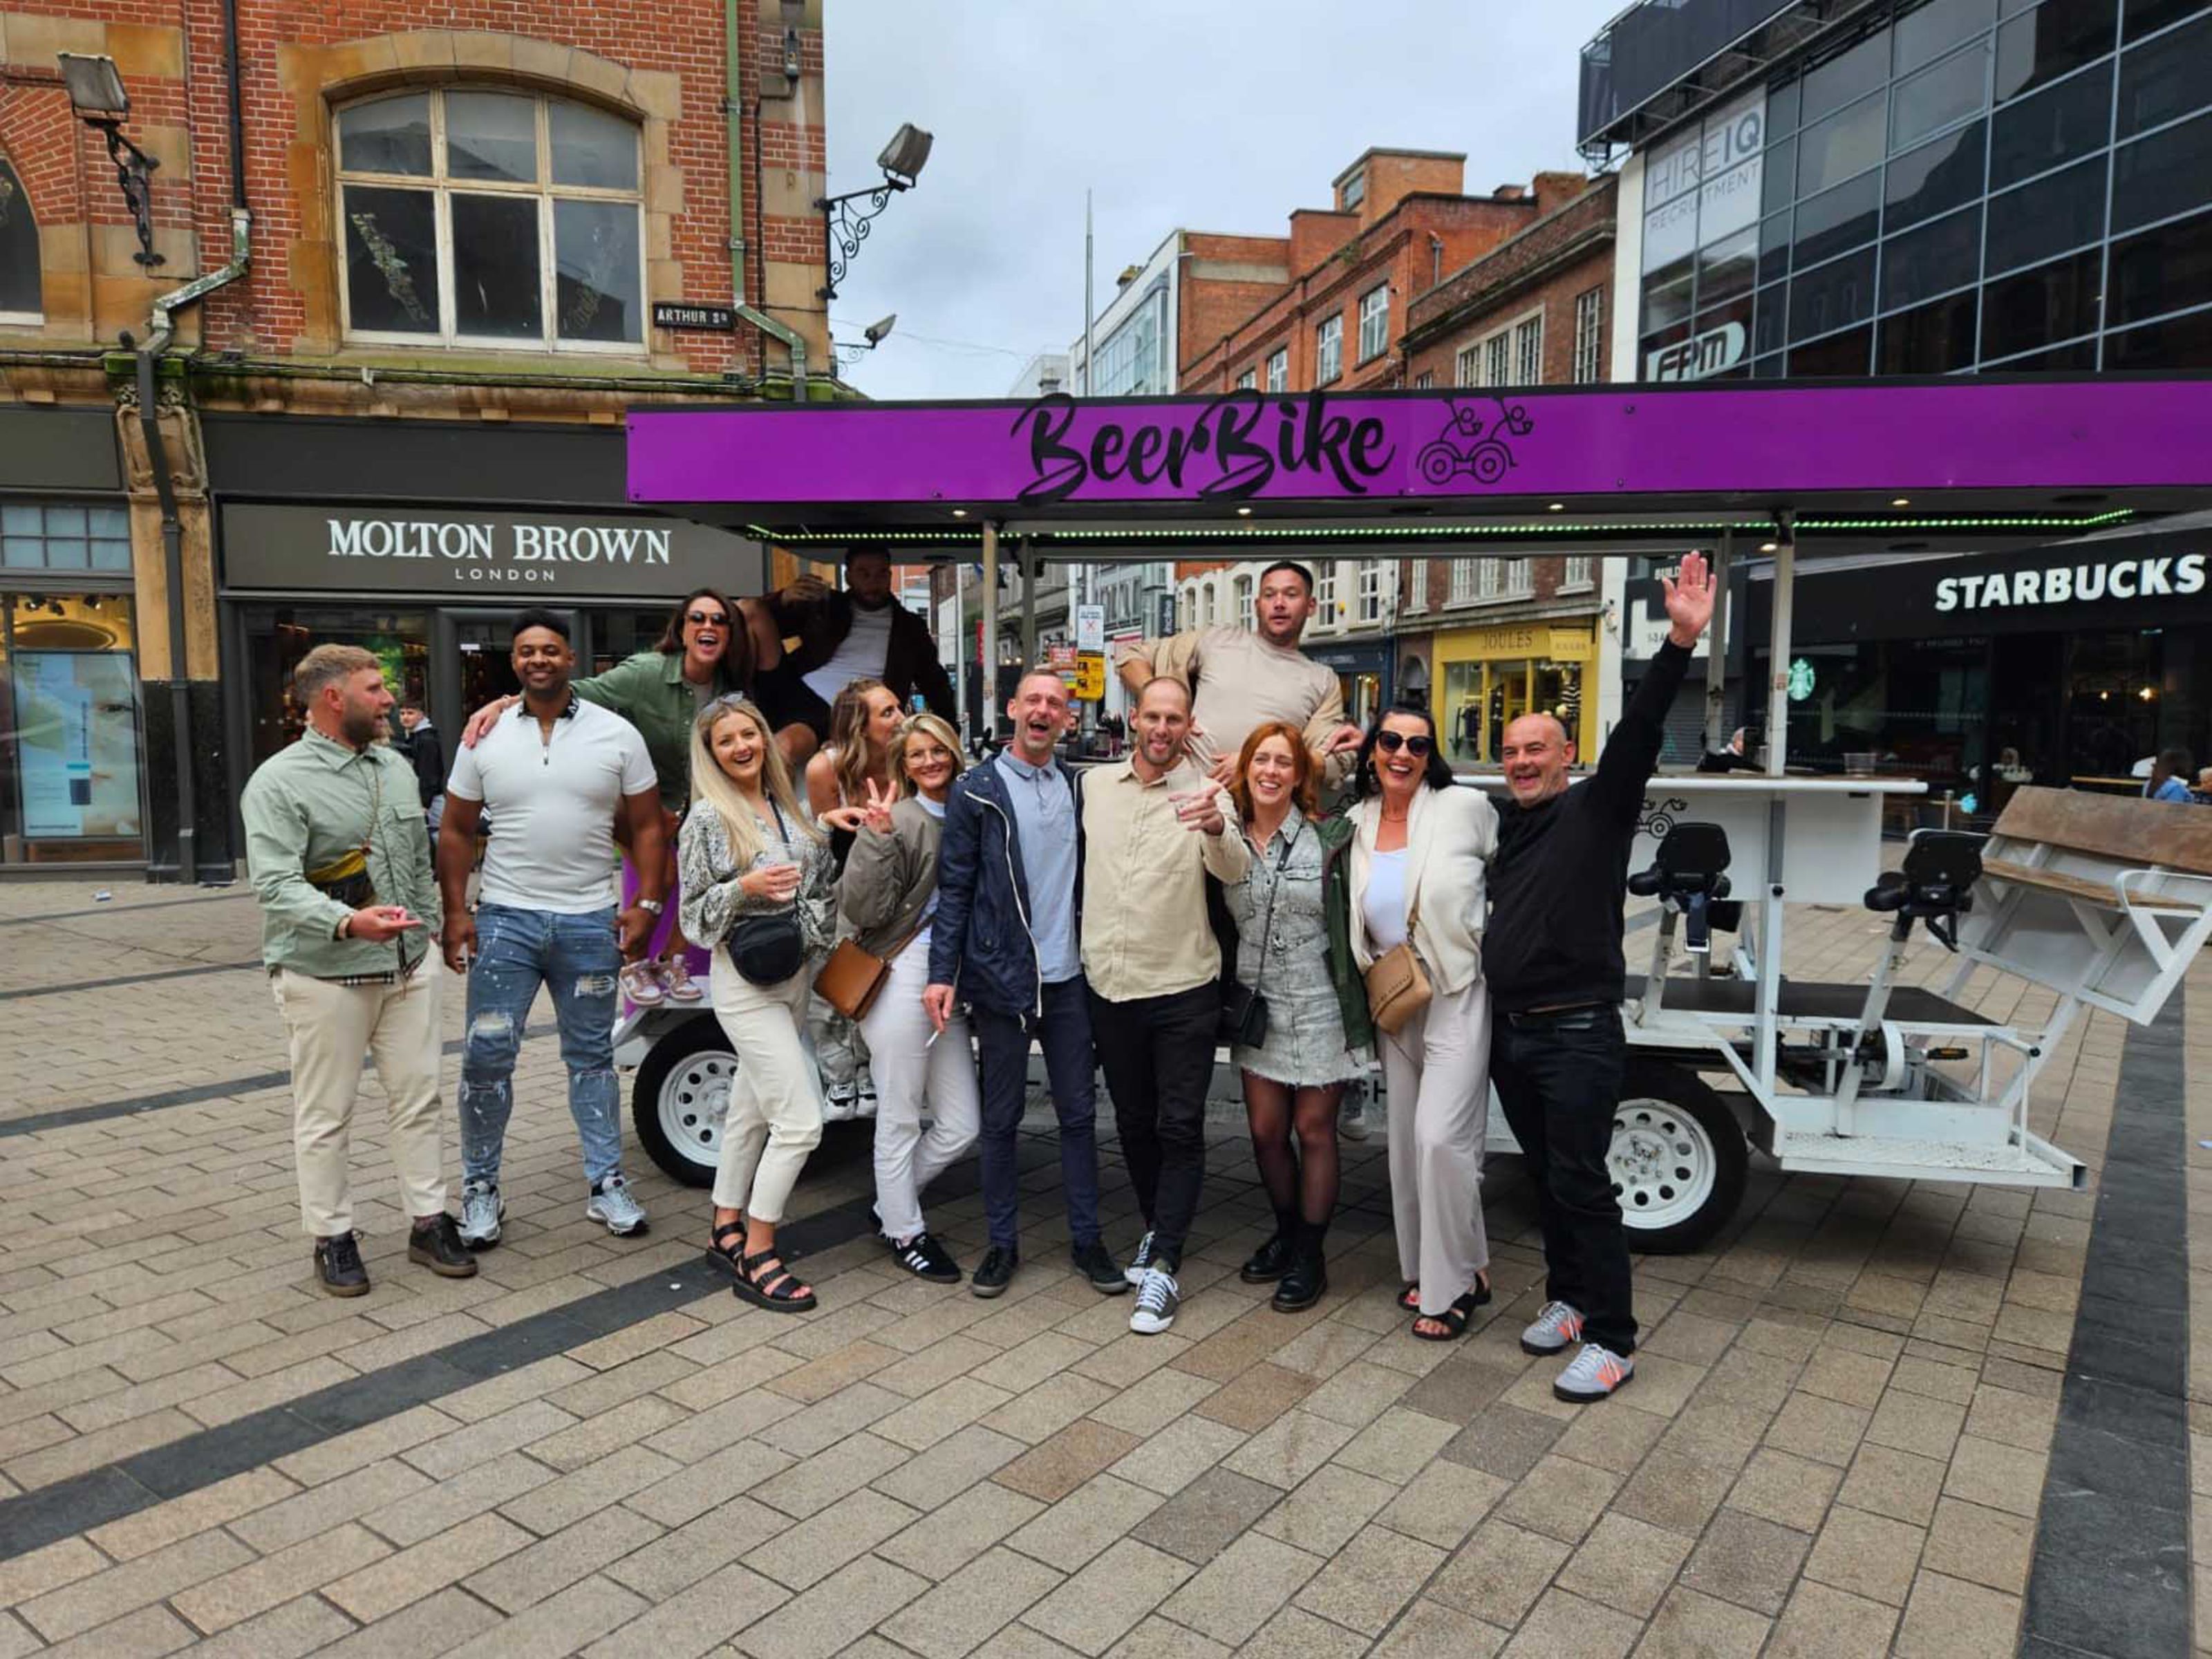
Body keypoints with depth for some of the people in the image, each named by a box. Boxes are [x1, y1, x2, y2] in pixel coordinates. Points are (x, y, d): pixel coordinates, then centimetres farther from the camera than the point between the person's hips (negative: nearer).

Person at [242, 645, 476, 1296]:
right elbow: (276, 884, -21)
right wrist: (347, 923, -35)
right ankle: (332, 1238, 18)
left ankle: (429, 1223, 20)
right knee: (325, 1115, 5)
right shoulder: (279, 783, -11)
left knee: (417, 1099, 10)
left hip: (407, 967, 6)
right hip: (326, 975, -6)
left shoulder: (396, 768, 11)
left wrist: (429, 927, 14)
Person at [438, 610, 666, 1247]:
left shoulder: (616, 734, 0)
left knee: (592, 1055, 11)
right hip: (505, 918, 0)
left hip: (591, 922, 0)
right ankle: (480, 1187, 18)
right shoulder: (485, 737, 3)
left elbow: (646, 828, 2)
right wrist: (456, 913, -3)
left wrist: (645, 905, -7)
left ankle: (606, 1184, 21)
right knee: (485, 1055, 1)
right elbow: (456, 832, 7)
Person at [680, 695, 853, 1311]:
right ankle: (756, 1260, 2)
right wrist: (745, 887, -23)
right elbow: (694, 911, -8)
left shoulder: (788, 808, 10)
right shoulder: (708, 817, -8)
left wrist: (816, 934, 1)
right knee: (800, 1121, -11)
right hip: (745, 981, -7)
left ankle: (727, 1231, 30)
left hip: (795, 975, 7)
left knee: (751, 1110, 16)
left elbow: (817, 883, 18)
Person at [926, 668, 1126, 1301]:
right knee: (1001, 1118, 7)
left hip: (1068, 978, 3)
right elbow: (954, 889, -4)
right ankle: (1002, 1243, 20)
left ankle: (1086, 1238, 20)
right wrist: (942, 974, -10)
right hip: (1001, 978, -3)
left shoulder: (1077, 786, 8)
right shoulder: (976, 791, -3)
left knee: (1079, 1112, 8)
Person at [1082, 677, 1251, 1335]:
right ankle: (1159, 1231, 35)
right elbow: (1074, 856, 20)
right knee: (1133, 1121, 16)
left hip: (1182, 989, -4)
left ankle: (1162, 1268, 5)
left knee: (1180, 1128, -2)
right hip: (1109, 984, 4)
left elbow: (1235, 871, -25)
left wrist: (1217, 828, -46)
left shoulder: (1205, 792, -8)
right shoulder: (1095, 785, 3)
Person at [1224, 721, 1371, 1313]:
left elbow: (1353, 919, -4)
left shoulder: (1329, 838, -8)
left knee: (1313, 1131, 5)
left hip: (1319, 1005, -3)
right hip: (1258, 1007, 3)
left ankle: (1310, 1257, 20)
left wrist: (1355, 1001, -5)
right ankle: (1286, 1233, 33)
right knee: (1266, 1131, 9)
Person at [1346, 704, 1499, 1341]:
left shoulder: (1466, 808, -11)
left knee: (1440, 1137, -12)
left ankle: (1455, 1283, 7)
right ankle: (1425, 1269, 30)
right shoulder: (1357, 823, 3)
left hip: (1457, 995, -5)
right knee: (1407, 1139, 12)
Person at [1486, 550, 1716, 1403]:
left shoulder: (1597, 810, -5)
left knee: (1581, 1185, -4)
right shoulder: (1505, 828, 13)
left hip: (1577, 1033, -6)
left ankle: (1610, 1341, 6)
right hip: (1509, 1031, 7)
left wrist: (1680, 642, -32)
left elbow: (1637, 733, -20)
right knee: (1544, 1176, 15)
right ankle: (1568, 1298, 30)